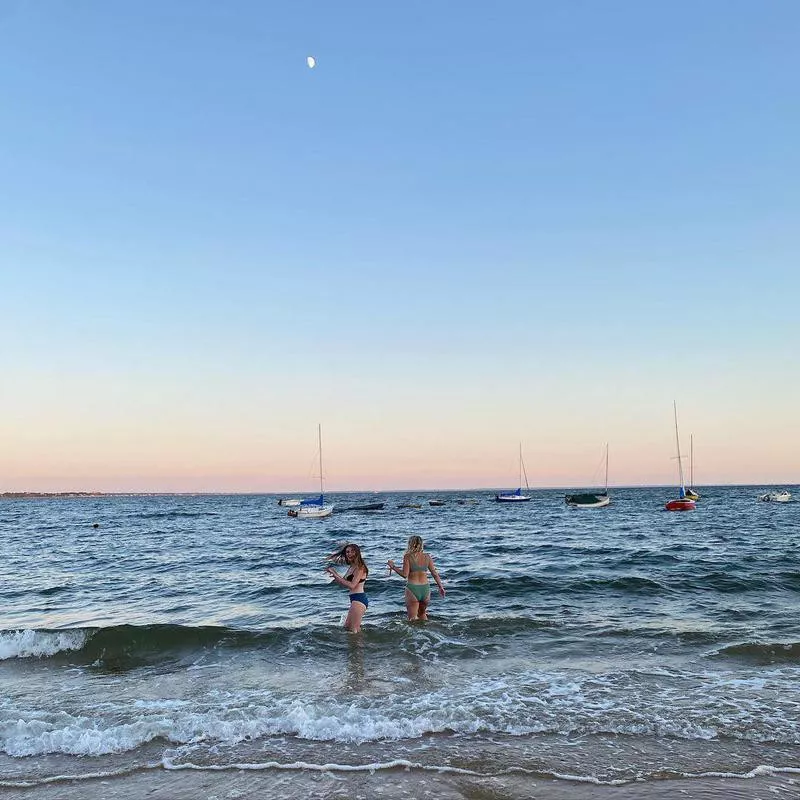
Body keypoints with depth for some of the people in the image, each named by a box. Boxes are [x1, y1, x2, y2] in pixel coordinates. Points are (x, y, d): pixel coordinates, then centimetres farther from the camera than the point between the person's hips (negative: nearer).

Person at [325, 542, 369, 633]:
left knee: (352, 629, -6)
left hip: (359, 599, -10)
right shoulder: (351, 567, 16)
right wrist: (334, 574, 7)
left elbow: (352, 585, -22)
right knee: (347, 626, 21)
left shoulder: (360, 567, -13)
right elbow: (345, 584, 19)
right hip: (355, 599, 10)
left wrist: (336, 575, -17)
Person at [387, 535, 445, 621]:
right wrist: (440, 587, 18)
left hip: (412, 588, -4)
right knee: (422, 614, 27)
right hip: (425, 589, 4)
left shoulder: (408, 557, -7)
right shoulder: (427, 557, 4)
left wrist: (393, 566, -2)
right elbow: (434, 573, 7)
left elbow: (405, 574, -13)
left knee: (413, 618, 3)